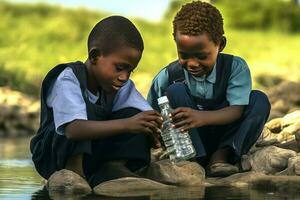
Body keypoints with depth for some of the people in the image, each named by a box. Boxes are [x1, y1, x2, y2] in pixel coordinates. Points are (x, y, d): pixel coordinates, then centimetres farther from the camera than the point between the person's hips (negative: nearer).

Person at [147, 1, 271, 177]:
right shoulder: (167, 77, -9)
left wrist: (203, 117, -40)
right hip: (188, 141, 0)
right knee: (175, 92, -21)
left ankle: (221, 156, -26)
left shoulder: (236, 67, -10)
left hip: (223, 136, 1)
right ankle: (198, 161, -31)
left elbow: (237, 110, -21)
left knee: (259, 100, -17)